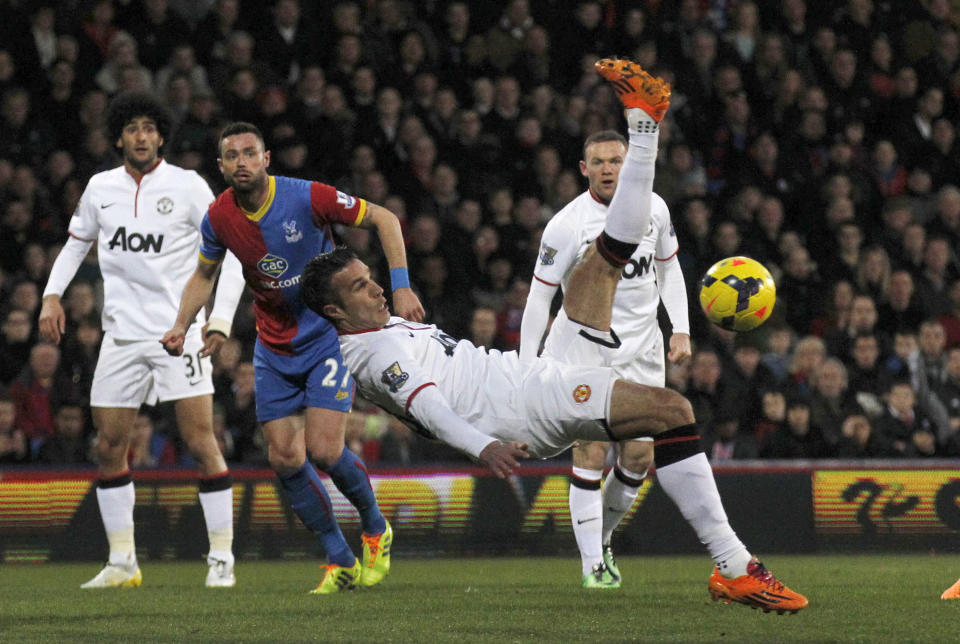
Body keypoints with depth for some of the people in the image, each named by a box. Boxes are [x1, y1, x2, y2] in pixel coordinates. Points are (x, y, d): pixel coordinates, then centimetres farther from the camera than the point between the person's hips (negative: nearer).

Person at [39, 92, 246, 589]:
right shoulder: (100, 188, 9)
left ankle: (221, 558, -5)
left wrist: (220, 319, -15)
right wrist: (52, 295, 8)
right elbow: (75, 245, 24)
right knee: (109, 447, 3)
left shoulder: (187, 186, -4)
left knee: (201, 442, -11)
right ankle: (122, 562, 12)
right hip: (121, 334, 4)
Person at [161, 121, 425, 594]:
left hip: (328, 336, -5)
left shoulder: (307, 198, -20)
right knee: (284, 458, -3)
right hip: (273, 349, 5)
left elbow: (383, 219, -9)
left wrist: (400, 286, -17)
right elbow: (204, 275, 13)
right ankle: (340, 562, 12)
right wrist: (181, 324, -2)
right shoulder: (219, 218, -6)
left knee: (323, 449, -16)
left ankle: (376, 530, 13)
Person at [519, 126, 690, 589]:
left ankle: (601, 537, 26)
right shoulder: (567, 224, -14)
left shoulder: (654, 208, -2)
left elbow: (668, 268, 15)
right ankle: (592, 564, -8)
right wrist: (527, 372, -10)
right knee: (590, 451, -15)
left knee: (639, 456, 2)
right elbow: (539, 294, -8)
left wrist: (680, 329, 5)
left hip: (642, 351, 4)